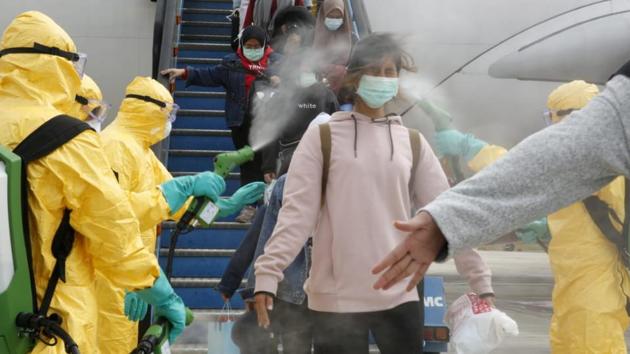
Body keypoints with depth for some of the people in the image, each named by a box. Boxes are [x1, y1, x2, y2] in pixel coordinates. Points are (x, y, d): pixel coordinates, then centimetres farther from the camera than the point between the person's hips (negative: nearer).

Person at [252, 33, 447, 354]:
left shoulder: (412, 144, 10)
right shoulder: (322, 137, 2)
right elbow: (296, 210, -5)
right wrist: (268, 274, -16)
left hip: (398, 297, 3)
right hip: (336, 298, -3)